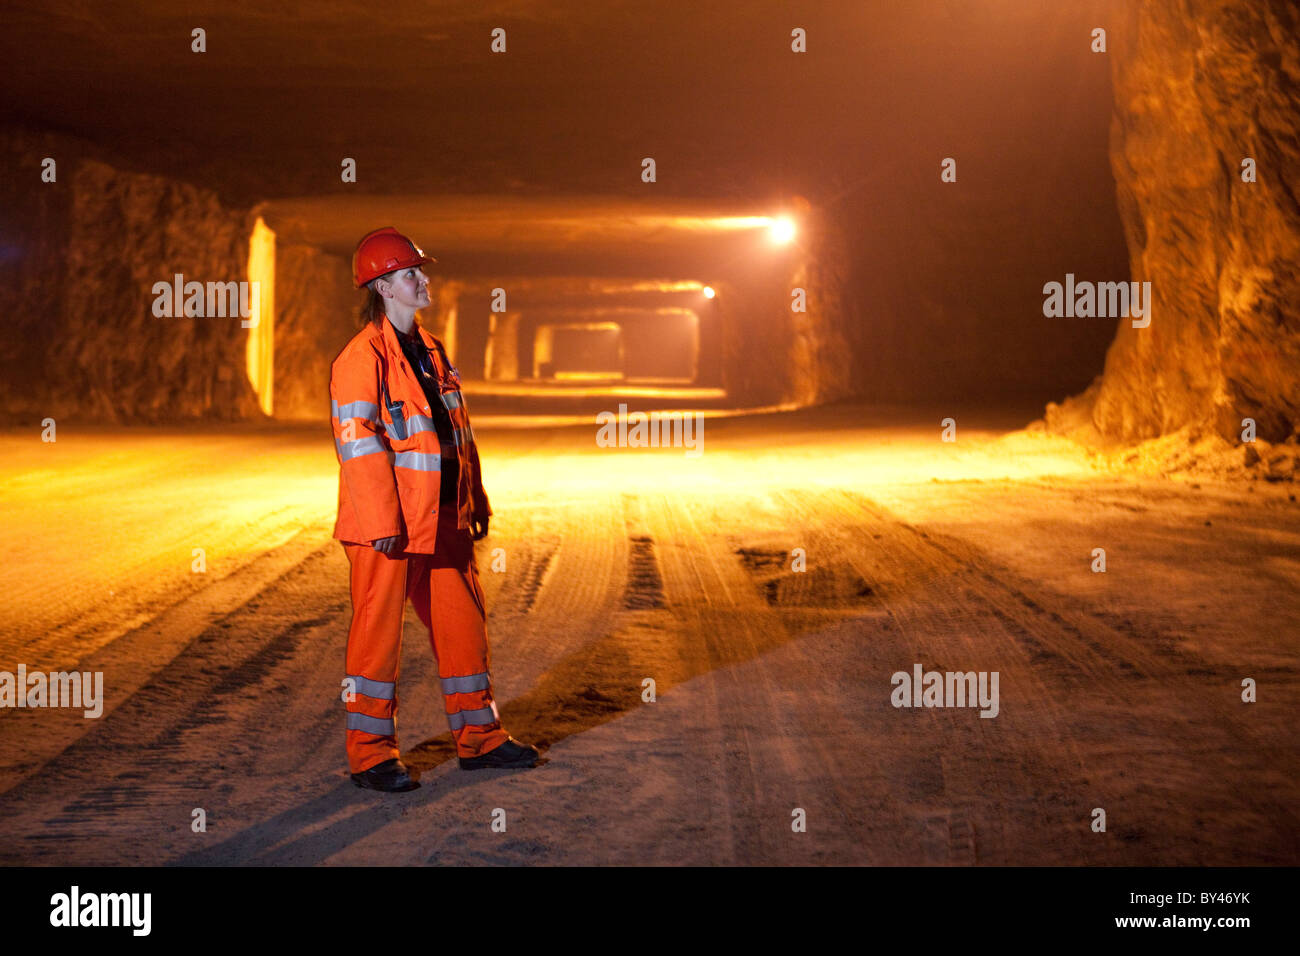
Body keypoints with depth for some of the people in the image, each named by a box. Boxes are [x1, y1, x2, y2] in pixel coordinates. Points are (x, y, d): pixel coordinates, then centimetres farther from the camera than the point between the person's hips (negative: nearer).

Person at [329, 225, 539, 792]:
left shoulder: (431, 352, 15)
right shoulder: (362, 357, -11)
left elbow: (458, 434, 21)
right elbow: (356, 440, -17)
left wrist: (475, 502, 18)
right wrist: (382, 521, -22)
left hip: (441, 523, 8)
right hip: (386, 528, -8)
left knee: (463, 621, 13)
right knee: (378, 632, -1)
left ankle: (478, 737, 24)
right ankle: (371, 754, 8)